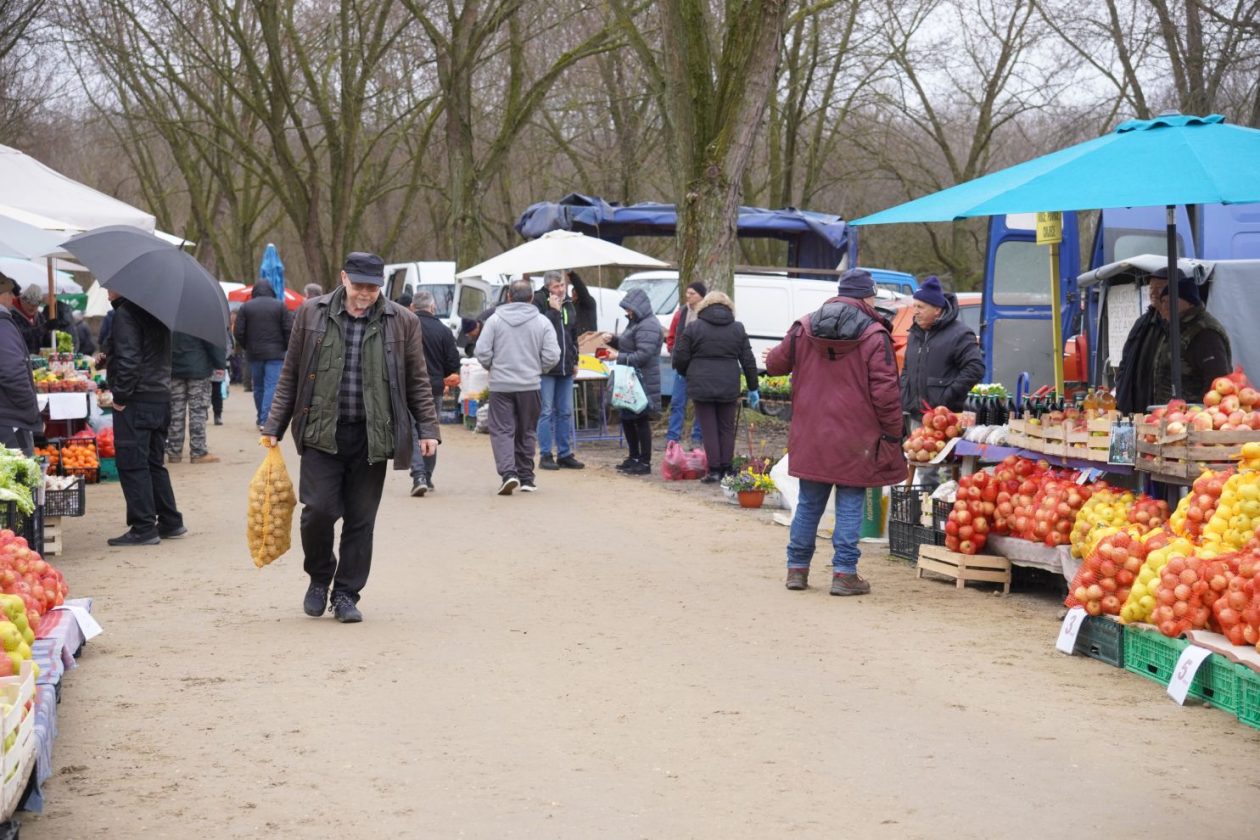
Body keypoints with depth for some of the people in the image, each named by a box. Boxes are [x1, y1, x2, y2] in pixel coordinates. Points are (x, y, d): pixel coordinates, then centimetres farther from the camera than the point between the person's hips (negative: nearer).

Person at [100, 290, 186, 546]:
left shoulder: (125, 313, -12)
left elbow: (128, 359, -20)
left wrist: (120, 395, -14)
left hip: (136, 400, -9)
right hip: (161, 397, 9)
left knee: (132, 464, -4)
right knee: (154, 463, 17)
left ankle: (144, 528, -5)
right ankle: (170, 523, 19)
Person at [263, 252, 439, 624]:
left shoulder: (401, 322, 4)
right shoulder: (311, 314, 4)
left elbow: (417, 381, 9)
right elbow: (290, 376, 9)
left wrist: (428, 429, 2)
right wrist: (274, 426, 7)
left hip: (372, 437, 1)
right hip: (321, 433, 0)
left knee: (360, 519, 4)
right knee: (319, 509, -9)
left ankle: (346, 595, 17)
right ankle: (319, 578, 18)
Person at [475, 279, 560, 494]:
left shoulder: (495, 320, -3)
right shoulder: (542, 322, -1)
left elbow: (482, 352, -6)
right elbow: (552, 356, -4)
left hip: (500, 385, -1)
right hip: (531, 385, 1)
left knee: (502, 430, 1)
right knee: (527, 432, 13)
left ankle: (508, 472, -17)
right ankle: (526, 478, 17)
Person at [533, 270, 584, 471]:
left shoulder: (569, 304, 15)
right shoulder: (539, 302, -6)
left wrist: (574, 360, 19)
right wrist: (553, 310, -19)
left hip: (565, 367, 7)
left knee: (566, 412, 9)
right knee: (546, 412, -4)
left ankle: (565, 454, 15)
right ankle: (545, 455, 1)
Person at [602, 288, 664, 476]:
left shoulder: (648, 326, -16)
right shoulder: (636, 323, 17)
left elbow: (643, 355, -23)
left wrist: (619, 357, -21)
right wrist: (613, 340, 9)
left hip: (643, 381, -11)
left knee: (640, 420, -6)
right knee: (627, 418, 16)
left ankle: (645, 463, 0)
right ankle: (635, 458, 28)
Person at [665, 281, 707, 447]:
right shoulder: (681, 312, 8)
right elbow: (671, 336, 17)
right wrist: (673, 350, 3)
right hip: (682, 365, 4)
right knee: (677, 402, 2)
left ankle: (697, 437, 14)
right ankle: (673, 437, 4)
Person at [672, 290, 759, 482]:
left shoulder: (693, 328, -1)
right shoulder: (738, 329, 8)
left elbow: (680, 358, -2)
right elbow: (748, 361, 8)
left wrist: (687, 374, 20)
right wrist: (752, 389, 14)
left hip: (702, 386, -2)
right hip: (728, 387, 2)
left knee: (709, 429, 2)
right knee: (726, 428, 12)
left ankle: (714, 470, -1)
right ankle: (726, 469, 12)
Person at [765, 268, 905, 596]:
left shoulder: (804, 328, 3)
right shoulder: (875, 336, -9)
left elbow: (776, 363, 14)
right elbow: (885, 391, -12)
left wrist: (771, 358, 38)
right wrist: (892, 434, -3)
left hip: (811, 436, 4)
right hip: (855, 440, -4)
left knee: (809, 503, 14)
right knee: (850, 505, 3)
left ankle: (797, 568, 19)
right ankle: (844, 573, 1)